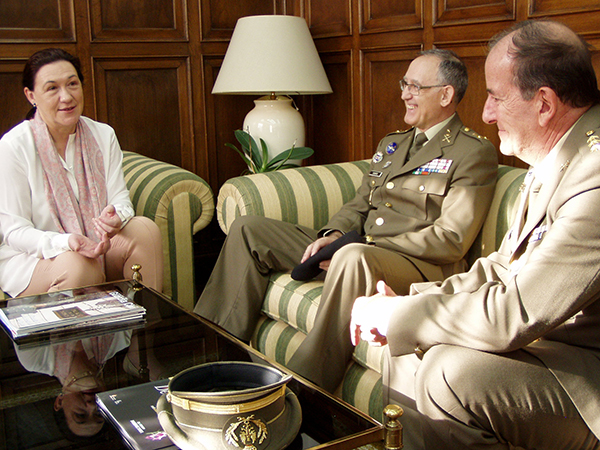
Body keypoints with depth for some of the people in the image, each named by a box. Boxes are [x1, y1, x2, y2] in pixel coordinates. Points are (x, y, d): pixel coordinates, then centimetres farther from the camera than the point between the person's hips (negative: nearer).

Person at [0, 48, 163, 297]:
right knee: (80, 267, -36)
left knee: (144, 228, -22)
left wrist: (116, 217, -28)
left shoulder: (103, 136, 2)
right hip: (29, 256, -4)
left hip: (95, 246, 5)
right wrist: (64, 242, -33)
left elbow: (121, 199, -1)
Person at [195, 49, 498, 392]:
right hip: (356, 250, 8)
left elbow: (451, 240, -12)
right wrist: (334, 234, -3)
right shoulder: (391, 143, 23)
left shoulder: (475, 153, -2)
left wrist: (365, 244, -16)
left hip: (423, 266, -8)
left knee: (353, 258, -43)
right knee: (248, 229, 3)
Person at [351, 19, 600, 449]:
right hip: (551, 334, 9)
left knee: (452, 372, -27)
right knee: (407, 335, 7)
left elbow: (514, 314, -29)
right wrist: (403, 302, -4)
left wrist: (395, 314, -17)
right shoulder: (559, 157, 6)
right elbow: (503, 268, 9)